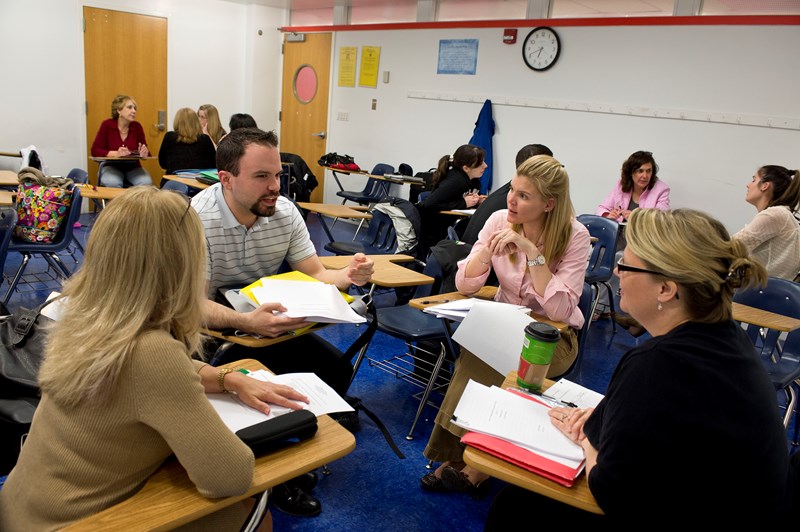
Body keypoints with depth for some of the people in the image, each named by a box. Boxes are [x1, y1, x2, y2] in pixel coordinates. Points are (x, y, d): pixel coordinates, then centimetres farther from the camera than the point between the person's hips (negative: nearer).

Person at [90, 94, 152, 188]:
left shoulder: (137, 126, 0)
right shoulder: (107, 125, -5)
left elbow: (146, 152, 3)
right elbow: (95, 150, -7)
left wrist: (144, 153, -22)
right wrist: (116, 153, -23)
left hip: (133, 167, 2)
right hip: (111, 166, -2)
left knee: (146, 182, -29)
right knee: (112, 183, -35)